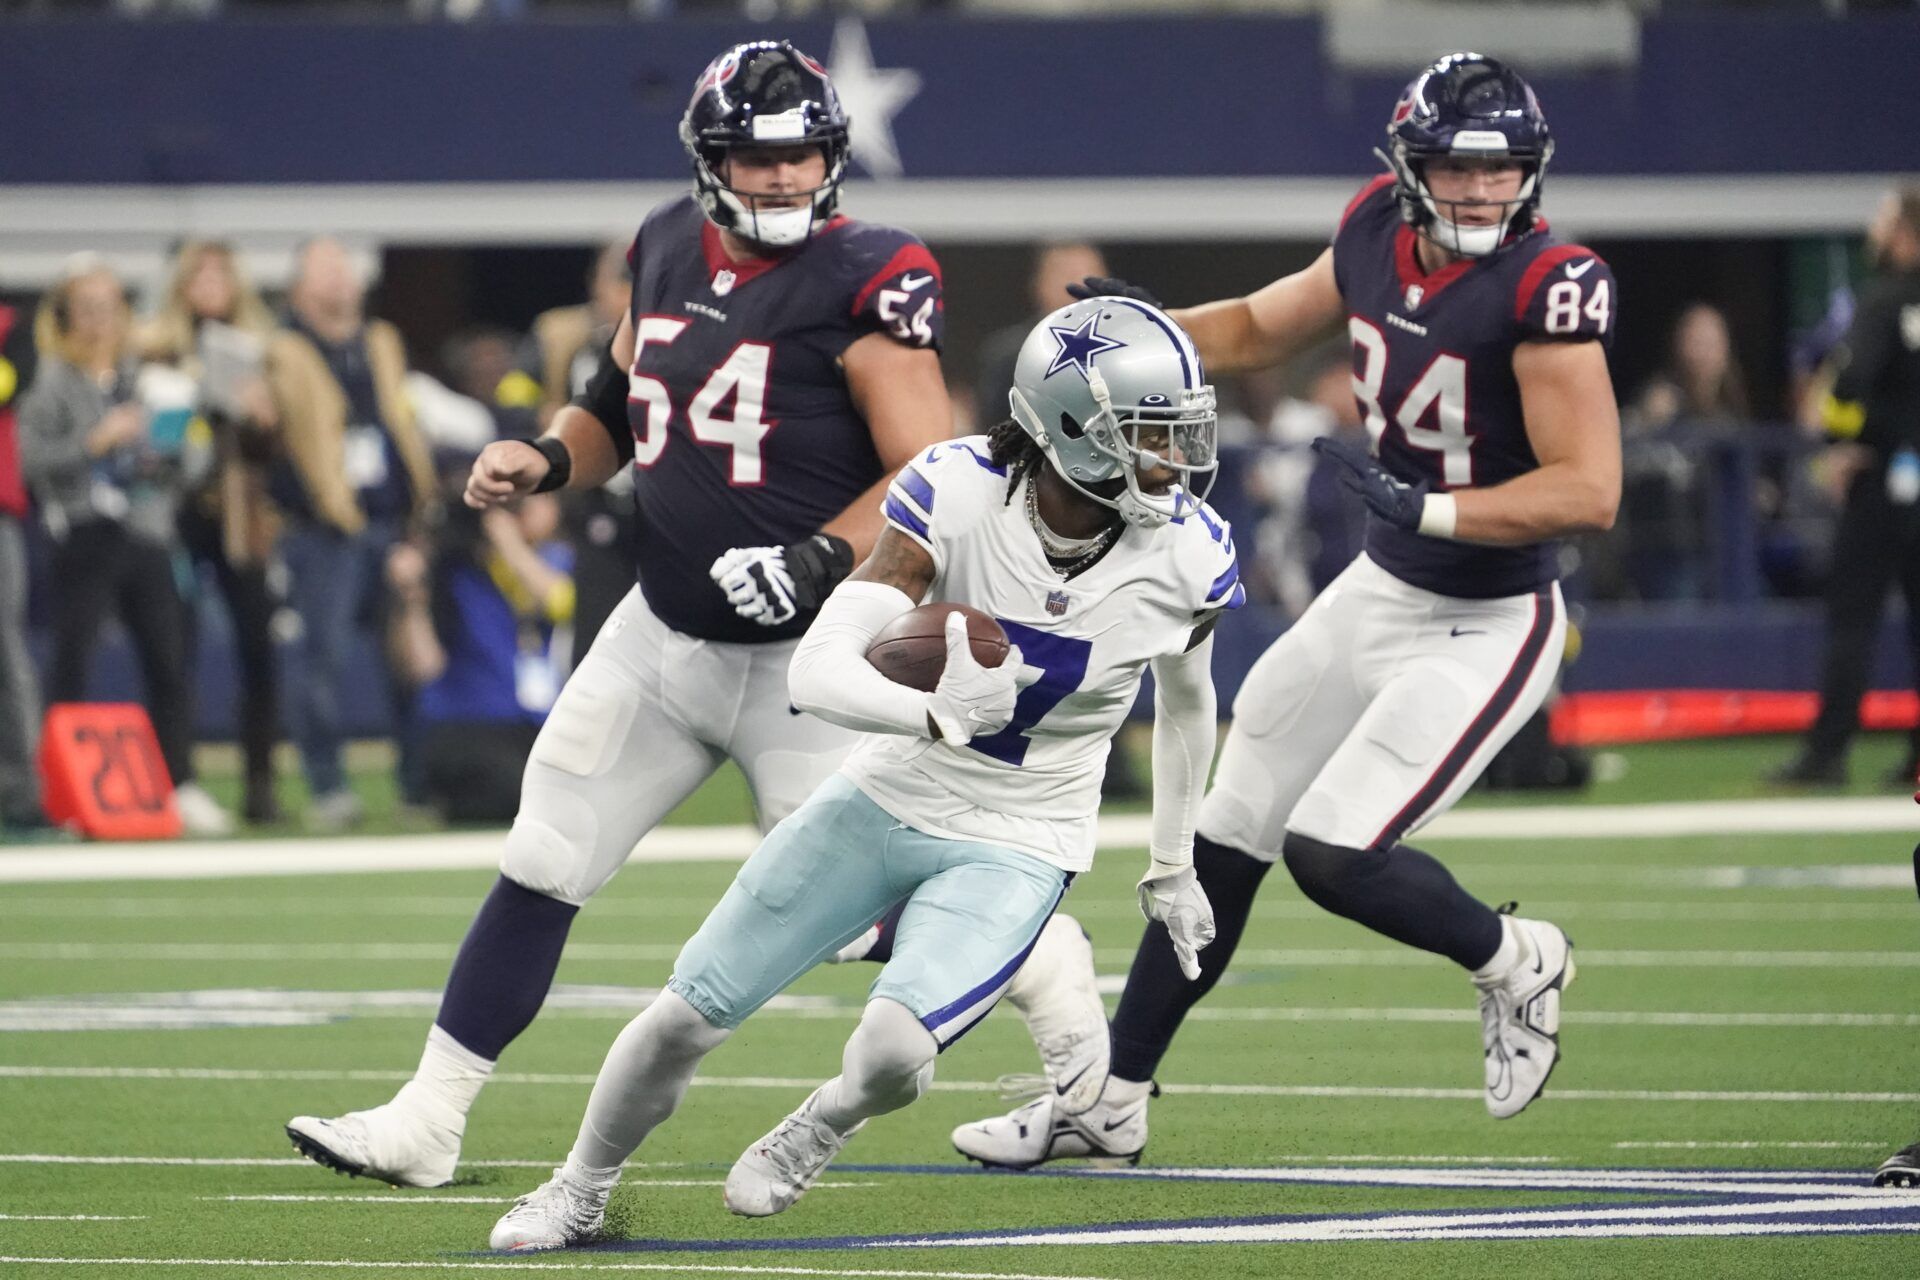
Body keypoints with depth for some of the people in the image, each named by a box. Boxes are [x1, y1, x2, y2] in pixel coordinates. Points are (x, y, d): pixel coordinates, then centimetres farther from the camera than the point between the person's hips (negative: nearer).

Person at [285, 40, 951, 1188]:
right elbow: (623, 408, 21)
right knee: (539, 870, 5)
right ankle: (425, 1124, 12)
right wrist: (546, 460, 2)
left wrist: (824, 558, -31)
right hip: (665, 635, 6)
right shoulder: (668, 251, 5)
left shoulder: (862, 284, -15)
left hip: (807, 654, -6)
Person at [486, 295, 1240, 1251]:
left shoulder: (1188, 556, -16)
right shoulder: (956, 496, -22)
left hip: (1015, 850, 0)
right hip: (890, 800, 0)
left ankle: (821, 1127, 12)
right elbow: (817, 672, -27)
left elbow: (1186, 701, 7)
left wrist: (1173, 870, 16)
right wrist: (935, 714, -47)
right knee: (689, 1016, 5)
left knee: (895, 1048, -26)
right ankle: (580, 1192, 33)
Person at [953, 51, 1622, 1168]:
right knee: (1224, 838, 12)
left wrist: (1422, 506, -32)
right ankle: (1109, 1099, 24)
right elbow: (1258, 330, 16)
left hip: (1484, 629, -7)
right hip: (1377, 597, 7)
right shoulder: (1379, 239, -3)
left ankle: (1514, 962, 13)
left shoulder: (1546, 288, -24)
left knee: (1333, 852, -16)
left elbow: (1590, 490, -27)